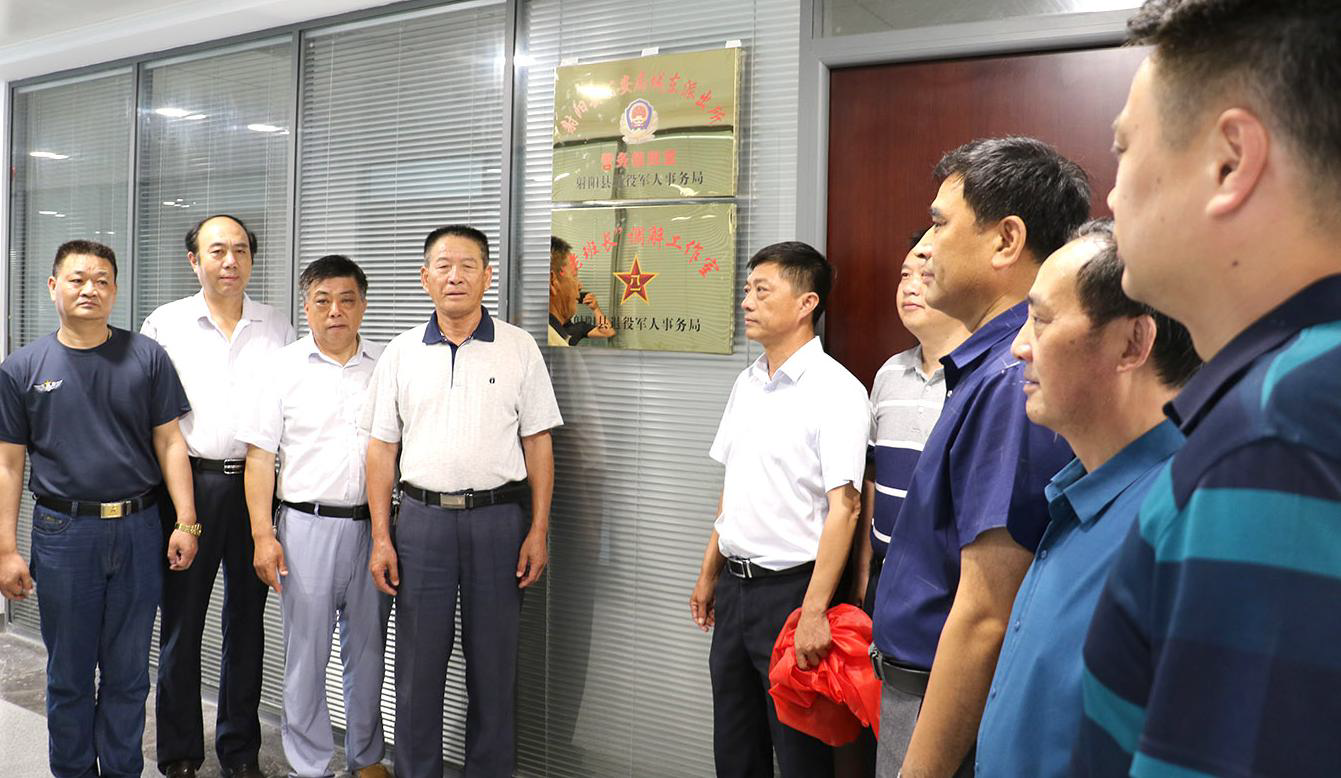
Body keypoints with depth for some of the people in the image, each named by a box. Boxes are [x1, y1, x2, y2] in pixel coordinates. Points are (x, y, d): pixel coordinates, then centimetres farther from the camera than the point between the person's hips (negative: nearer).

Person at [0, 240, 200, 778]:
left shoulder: (146, 357, 2)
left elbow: (170, 443, 2)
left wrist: (185, 522, -5)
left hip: (138, 532, 0)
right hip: (63, 535, 0)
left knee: (128, 673, 10)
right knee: (68, 674, 12)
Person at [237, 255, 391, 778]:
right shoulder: (283, 367, 2)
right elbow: (260, 456, 0)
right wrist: (262, 535, -7)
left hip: (372, 526, 2)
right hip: (306, 525, -2)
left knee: (367, 649, 12)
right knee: (306, 653, 5)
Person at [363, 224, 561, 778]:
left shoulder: (519, 349, 2)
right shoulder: (402, 352, 6)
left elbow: (538, 443, 2)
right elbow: (381, 448, 7)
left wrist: (538, 530, -4)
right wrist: (381, 537, 1)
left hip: (498, 518, -1)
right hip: (422, 518, 1)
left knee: (494, 663, 7)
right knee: (419, 661, 8)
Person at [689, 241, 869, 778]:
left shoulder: (836, 390, -13)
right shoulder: (747, 383, 10)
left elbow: (843, 507, -19)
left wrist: (814, 612, -24)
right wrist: (709, 573, 18)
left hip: (791, 587, -7)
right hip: (735, 586, 7)